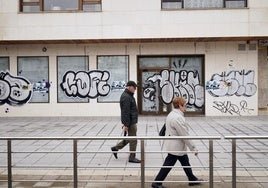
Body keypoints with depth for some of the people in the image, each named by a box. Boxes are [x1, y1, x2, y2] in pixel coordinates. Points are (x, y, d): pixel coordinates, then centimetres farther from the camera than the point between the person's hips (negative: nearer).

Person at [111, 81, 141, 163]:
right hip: (130, 122, -10)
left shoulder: (129, 95, 14)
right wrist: (126, 124, -23)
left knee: (130, 138, 19)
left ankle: (115, 148, 24)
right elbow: (125, 112, -23)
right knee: (133, 140, 0)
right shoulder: (126, 97, -20)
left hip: (132, 121, 10)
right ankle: (132, 157, 11)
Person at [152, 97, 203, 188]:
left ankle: (192, 179, 34)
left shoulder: (172, 114, 7)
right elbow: (184, 135, -24)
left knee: (185, 161, 20)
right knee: (168, 164, 0)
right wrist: (193, 148, -16)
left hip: (177, 146, 11)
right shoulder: (178, 117, -26)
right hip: (175, 147, -11)